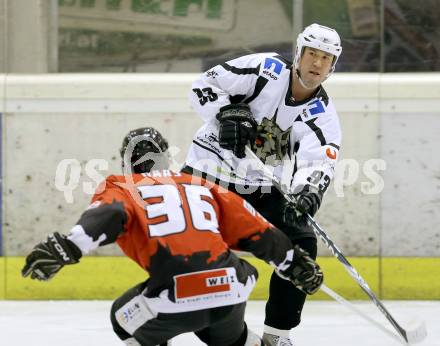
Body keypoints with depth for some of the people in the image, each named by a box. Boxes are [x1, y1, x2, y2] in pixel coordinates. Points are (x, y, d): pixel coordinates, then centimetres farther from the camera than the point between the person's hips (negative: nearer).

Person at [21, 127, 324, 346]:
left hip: (176, 297, -5)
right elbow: (257, 232, 24)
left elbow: (107, 215, -11)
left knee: (127, 317, 26)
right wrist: (296, 264, 34)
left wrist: (66, 248, -25)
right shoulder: (204, 188, 26)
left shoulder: (122, 188, 13)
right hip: (232, 292, 5)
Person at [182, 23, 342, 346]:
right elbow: (204, 85, -11)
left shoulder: (322, 114, -7)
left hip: (264, 188, 4)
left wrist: (309, 193, -42)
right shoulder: (266, 70, -14)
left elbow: (318, 164, -22)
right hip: (211, 170, -4)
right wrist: (227, 112, -28)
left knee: (301, 245, -8)